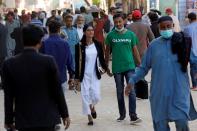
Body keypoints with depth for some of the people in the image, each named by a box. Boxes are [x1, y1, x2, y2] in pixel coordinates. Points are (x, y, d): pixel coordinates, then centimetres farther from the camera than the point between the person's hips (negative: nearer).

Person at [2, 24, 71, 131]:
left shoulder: (9, 64, -6)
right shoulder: (48, 61, -10)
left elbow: (9, 96, -1)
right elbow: (57, 91, -5)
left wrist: (9, 120, 9)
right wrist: (65, 114, 7)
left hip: (23, 121, 1)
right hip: (47, 118, -1)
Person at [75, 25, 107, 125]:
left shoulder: (97, 44, 3)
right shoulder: (80, 46, -6)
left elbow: (101, 58, 14)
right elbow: (77, 62, -4)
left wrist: (104, 68, 5)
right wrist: (77, 77, -6)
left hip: (95, 74, 2)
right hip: (84, 75, -2)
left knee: (96, 96, -1)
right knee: (86, 95, -1)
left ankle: (92, 107, 33)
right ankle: (89, 117, 13)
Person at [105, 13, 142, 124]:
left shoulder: (131, 34, 2)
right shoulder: (111, 35, 1)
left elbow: (135, 50, 8)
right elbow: (107, 51, 9)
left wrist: (140, 64, 6)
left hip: (130, 66, -1)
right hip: (117, 68, 1)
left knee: (132, 91, -7)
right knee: (120, 92, 10)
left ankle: (133, 116, -7)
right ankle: (122, 114, 23)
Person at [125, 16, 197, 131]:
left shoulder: (181, 42, 0)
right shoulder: (154, 45, 4)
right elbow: (144, 67, 8)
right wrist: (132, 81, 2)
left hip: (179, 91, -2)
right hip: (160, 91, 2)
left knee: (182, 122, -5)